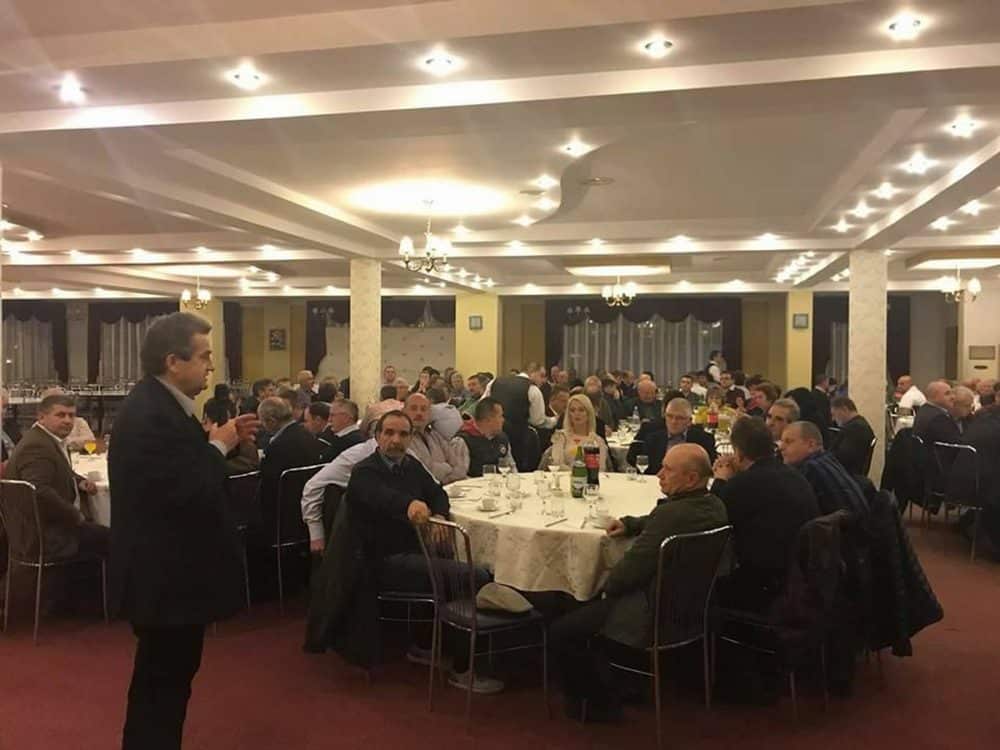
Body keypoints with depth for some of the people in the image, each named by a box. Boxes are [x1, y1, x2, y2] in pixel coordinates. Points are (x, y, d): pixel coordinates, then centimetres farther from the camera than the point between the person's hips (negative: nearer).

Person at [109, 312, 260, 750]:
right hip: (165, 575, -10)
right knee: (162, 681, 5)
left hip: (171, 568, 10)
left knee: (170, 676, 23)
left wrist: (224, 440, 0)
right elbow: (184, 491, -29)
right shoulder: (148, 414, -24)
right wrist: (220, 445, -16)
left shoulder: (162, 405, 8)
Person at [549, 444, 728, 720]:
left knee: (560, 632, -2)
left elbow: (632, 567, -22)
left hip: (652, 615, -10)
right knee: (590, 605, 28)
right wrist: (630, 523, 4)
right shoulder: (716, 506, 1)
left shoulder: (671, 514, -29)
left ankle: (601, 703, 15)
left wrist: (608, 585, -3)